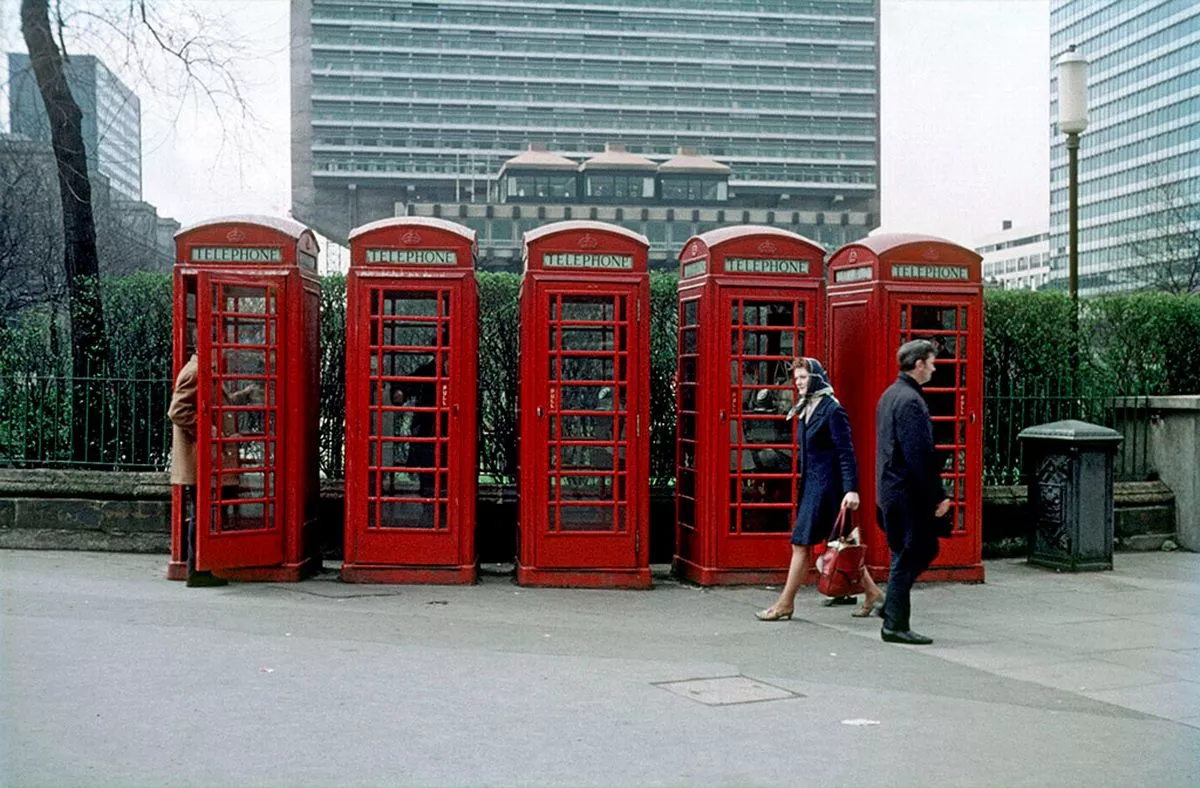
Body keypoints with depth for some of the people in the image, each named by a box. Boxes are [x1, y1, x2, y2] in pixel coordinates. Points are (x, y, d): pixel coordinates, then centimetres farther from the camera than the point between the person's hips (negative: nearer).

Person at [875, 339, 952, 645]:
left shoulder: (889, 395, 14)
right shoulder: (910, 401, -18)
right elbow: (920, 454, -22)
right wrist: (938, 495, -17)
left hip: (890, 490, 10)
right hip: (907, 493, -10)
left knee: (924, 549, 18)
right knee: (908, 556, -2)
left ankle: (892, 605, 19)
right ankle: (895, 625, 5)